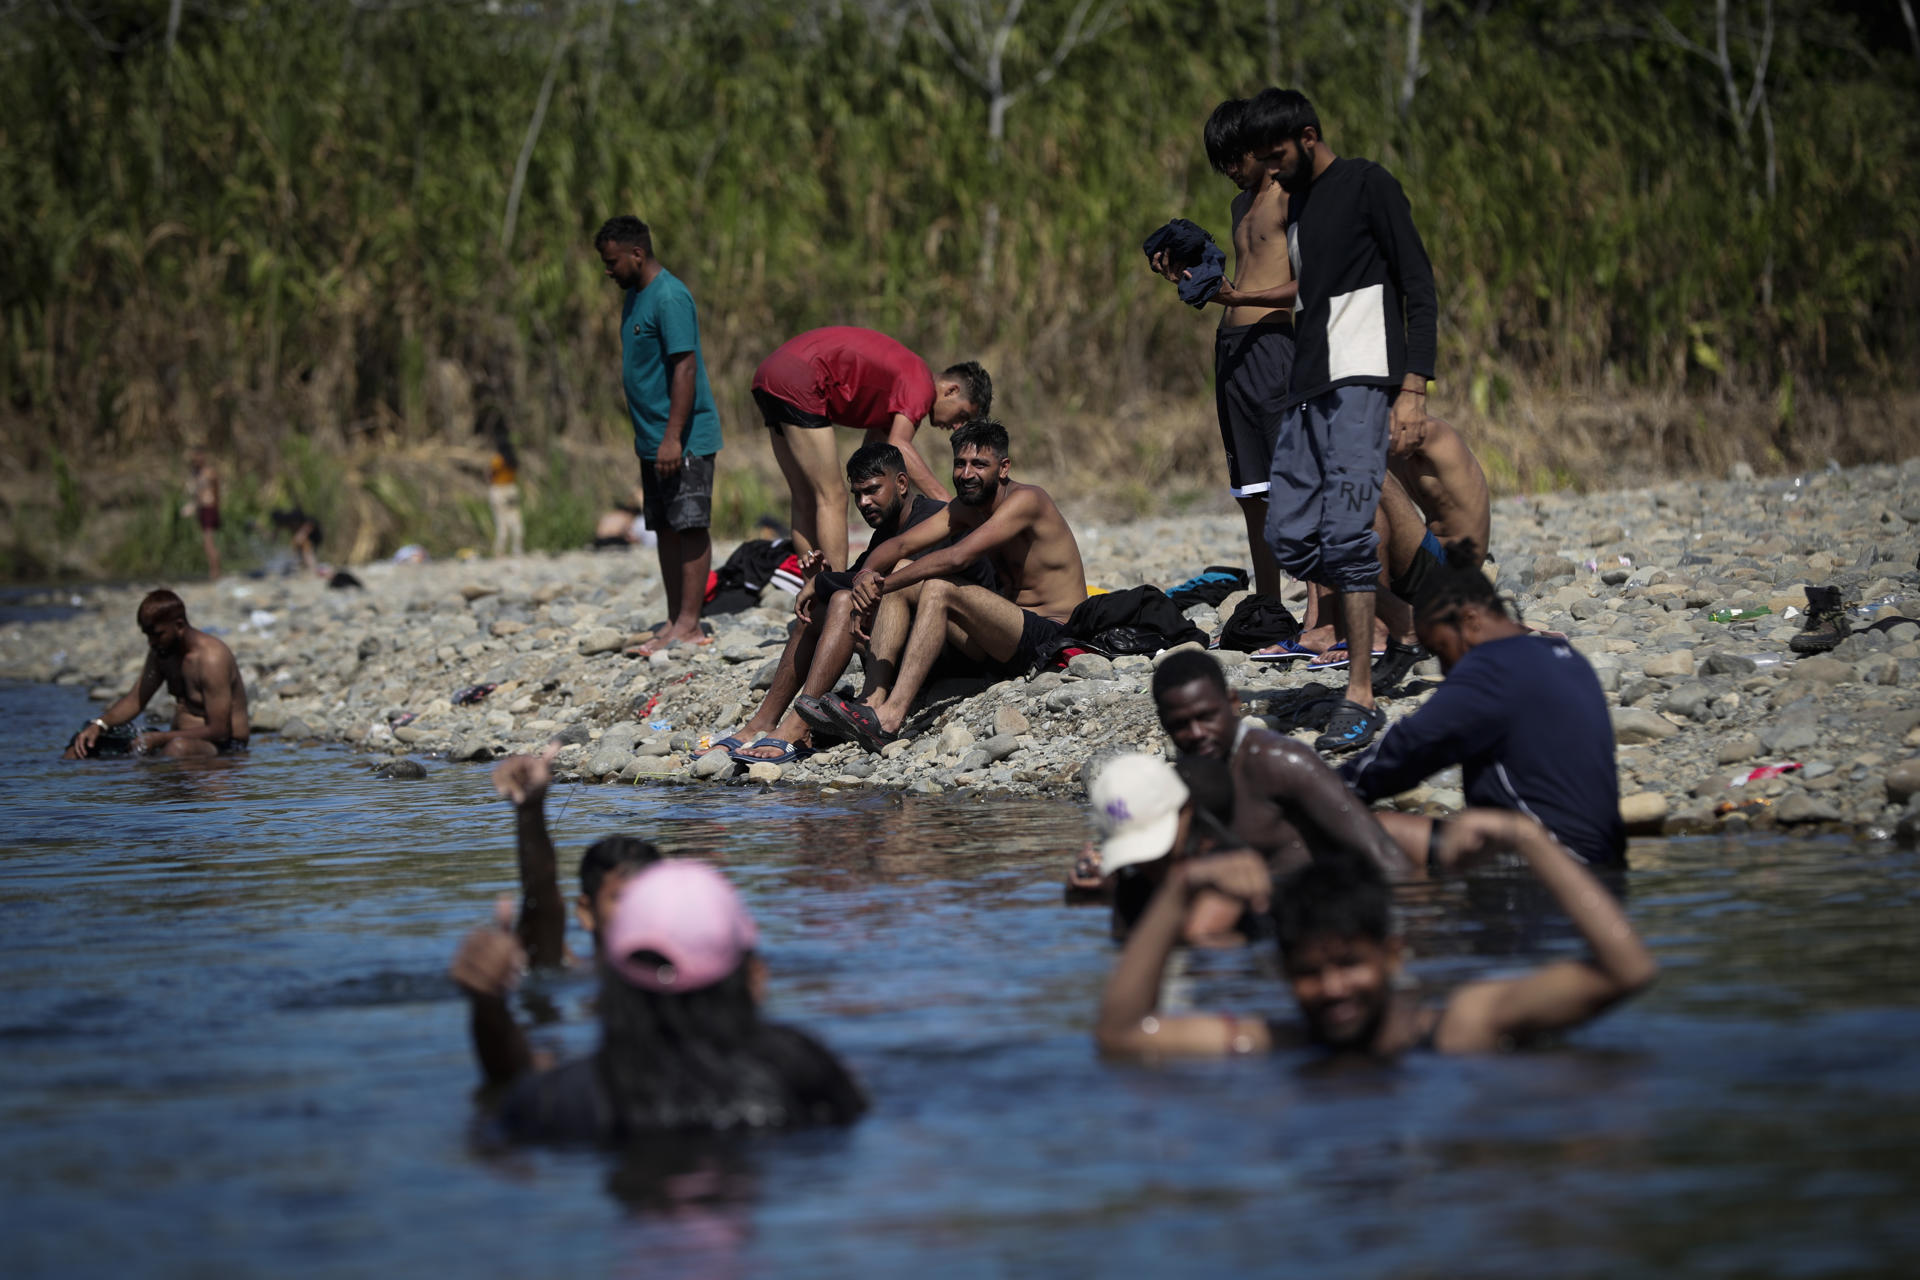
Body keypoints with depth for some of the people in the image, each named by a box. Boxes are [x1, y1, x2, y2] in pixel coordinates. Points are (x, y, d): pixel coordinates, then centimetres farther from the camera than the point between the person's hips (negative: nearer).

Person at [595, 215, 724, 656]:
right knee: (665, 529, 9)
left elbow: (685, 368, -21)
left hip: (684, 439, -10)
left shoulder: (670, 297, -16)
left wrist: (673, 437, -24)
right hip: (651, 438, 10)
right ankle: (675, 621, 13)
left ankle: (689, 624, -8)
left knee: (690, 526, -7)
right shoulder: (633, 296, 15)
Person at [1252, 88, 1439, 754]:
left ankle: (1361, 698, -15)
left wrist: (1412, 389, -15)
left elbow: (1419, 287, -7)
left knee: (1345, 534, -16)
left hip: (1361, 382, -9)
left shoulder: (1367, 185, -2)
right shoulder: (1295, 206, 22)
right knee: (1289, 538, -1)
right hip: (1307, 389, 9)